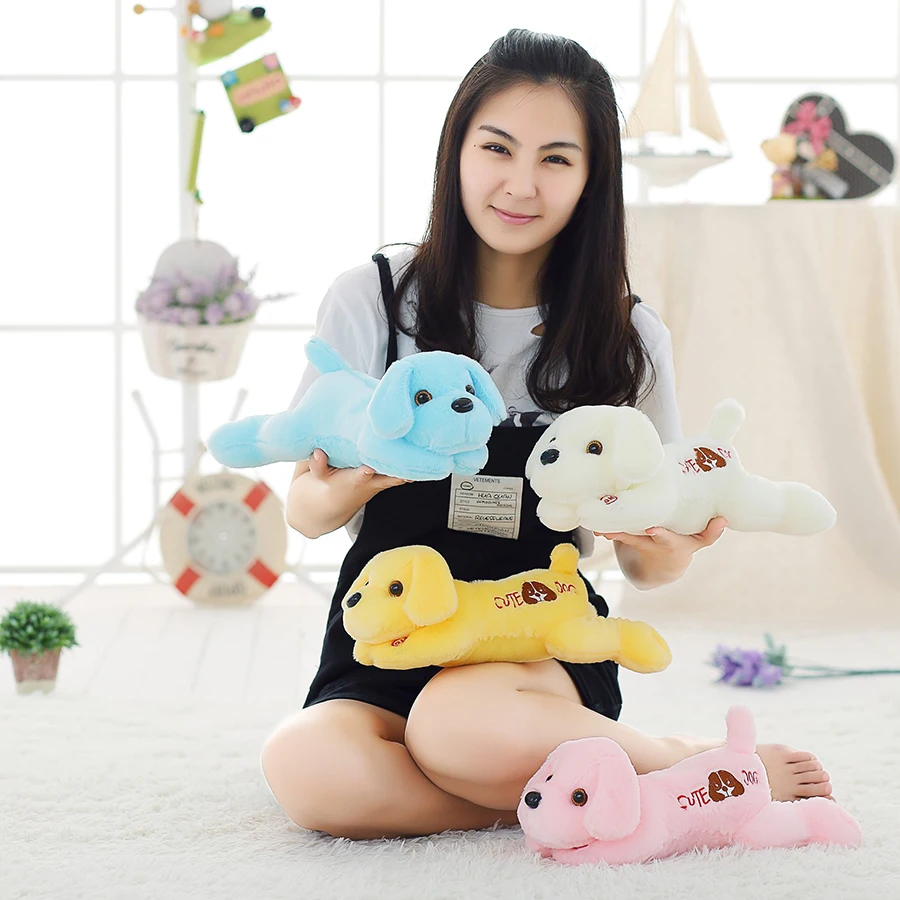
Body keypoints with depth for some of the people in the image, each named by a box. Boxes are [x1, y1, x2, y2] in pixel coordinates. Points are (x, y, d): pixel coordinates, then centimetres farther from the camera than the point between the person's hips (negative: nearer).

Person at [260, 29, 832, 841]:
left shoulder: (628, 335, 2)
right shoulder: (371, 301, 0)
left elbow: (644, 566, 7)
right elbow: (306, 513, 5)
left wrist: (670, 549, -18)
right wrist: (348, 487, -19)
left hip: (547, 641, -1)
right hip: (389, 631, 2)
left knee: (461, 722, -38)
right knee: (305, 767, -33)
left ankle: (691, 765, -12)